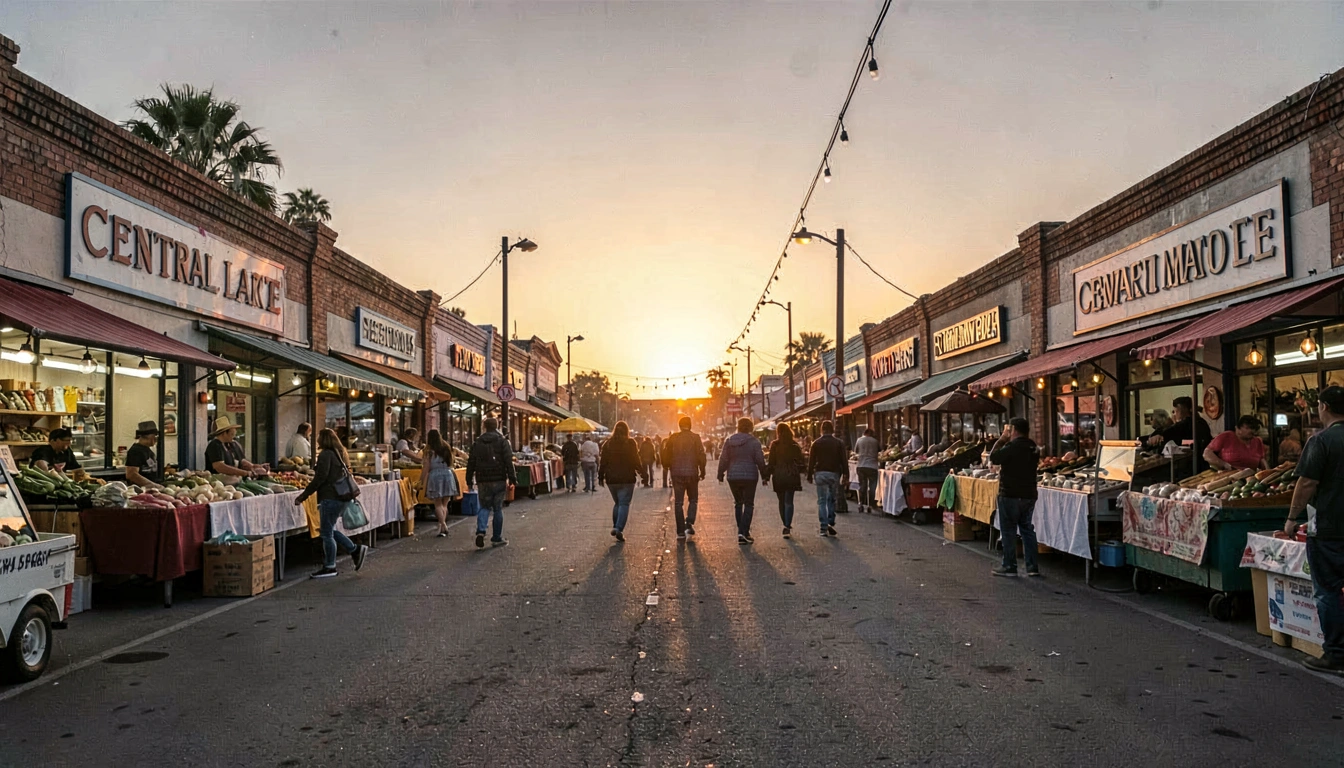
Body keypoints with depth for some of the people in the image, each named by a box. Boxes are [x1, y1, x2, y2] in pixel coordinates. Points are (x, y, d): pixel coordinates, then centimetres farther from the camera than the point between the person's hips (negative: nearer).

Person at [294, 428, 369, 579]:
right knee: (329, 530, 19)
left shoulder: (326, 455, -12)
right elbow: (345, 475, 22)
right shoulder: (339, 454, 16)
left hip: (330, 497, -10)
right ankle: (355, 549, 16)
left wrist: (304, 495, -12)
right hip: (340, 497, 10)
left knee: (327, 533, 0)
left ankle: (329, 567, 7)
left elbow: (320, 478, -17)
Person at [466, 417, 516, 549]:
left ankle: (480, 531, -12)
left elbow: (471, 463, 9)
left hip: (483, 481, 2)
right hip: (499, 480, -2)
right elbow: (508, 462, -8)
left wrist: (469, 481, 14)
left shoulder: (477, 443, 9)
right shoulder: (502, 442, -1)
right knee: (498, 508, 6)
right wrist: (512, 478, -7)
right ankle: (497, 539, 10)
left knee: (484, 507, 13)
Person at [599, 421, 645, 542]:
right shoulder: (631, 443, -5)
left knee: (617, 503, 18)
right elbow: (636, 461, -6)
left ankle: (615, 527, 12)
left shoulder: (608, 444, 4)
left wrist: (601, 476, 13)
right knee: (624, 504, -1)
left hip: (611, 479, 3)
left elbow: (603, 462, 5)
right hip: (627, 479, -3)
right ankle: (619, 529, -13)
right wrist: (644, 474, 1)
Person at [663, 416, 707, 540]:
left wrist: (666, 467, 19)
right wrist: (702, 471, 3)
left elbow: (666, 454, 4)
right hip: (692, 473, -1)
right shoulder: (695, 437, -3)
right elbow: (701, 455, -6)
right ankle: (689, 523, -7)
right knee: (693, 499, 15)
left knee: (678, 502, 6)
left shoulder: (672, 438, 2)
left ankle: (681, 532, 3)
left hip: (677, 474, 1)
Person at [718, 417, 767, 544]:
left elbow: (723, 460, 2)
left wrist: (720, 475, 11)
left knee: (738, 503, 17)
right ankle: (743, 532, -9)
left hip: (733, 477, 3)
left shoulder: (729, 441, 2)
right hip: (749, 476, -3)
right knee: (749, 504, 2)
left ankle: (742, 531, 19)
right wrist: (764, 475, 5)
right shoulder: (754, 442, -6)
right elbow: (760, 460, -6)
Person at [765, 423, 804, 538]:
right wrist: (799, 471, 19)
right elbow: (801, 461, 3)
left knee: (782, 502, 12)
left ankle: (786, 526, 17)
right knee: (789, 502, 0)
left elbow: (771, 462, -4)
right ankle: (787, 527, -14)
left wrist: (767, 476, 2)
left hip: (778, 477, 0)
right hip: (791, 476, 0)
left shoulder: (774, 445, -4)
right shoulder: (795, 445, 1)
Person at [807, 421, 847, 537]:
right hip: (834, 474, 1)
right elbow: (844, 461, 0)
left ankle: (824, 528, -2)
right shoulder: (839, 443, 2)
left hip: (820, 474, 0)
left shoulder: (816, 443, 2)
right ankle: (831, 523, 0)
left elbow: (811, 461, 2)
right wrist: (846, 476, 4)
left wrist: (810, 476, 7)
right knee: (832, 499, 13)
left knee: (822, 500, 2)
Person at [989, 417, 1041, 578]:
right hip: (1029, 495, 7)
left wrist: (1000, 440, 0)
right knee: (1027, 530, 13)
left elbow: (993, 458, -10)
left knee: (1009, 531, 2)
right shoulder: (1033, 447, 7)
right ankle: (1032, 567, 13)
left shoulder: (1011, 447, -18)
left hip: (1010, 495, -7)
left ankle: (1009, 567, 6)